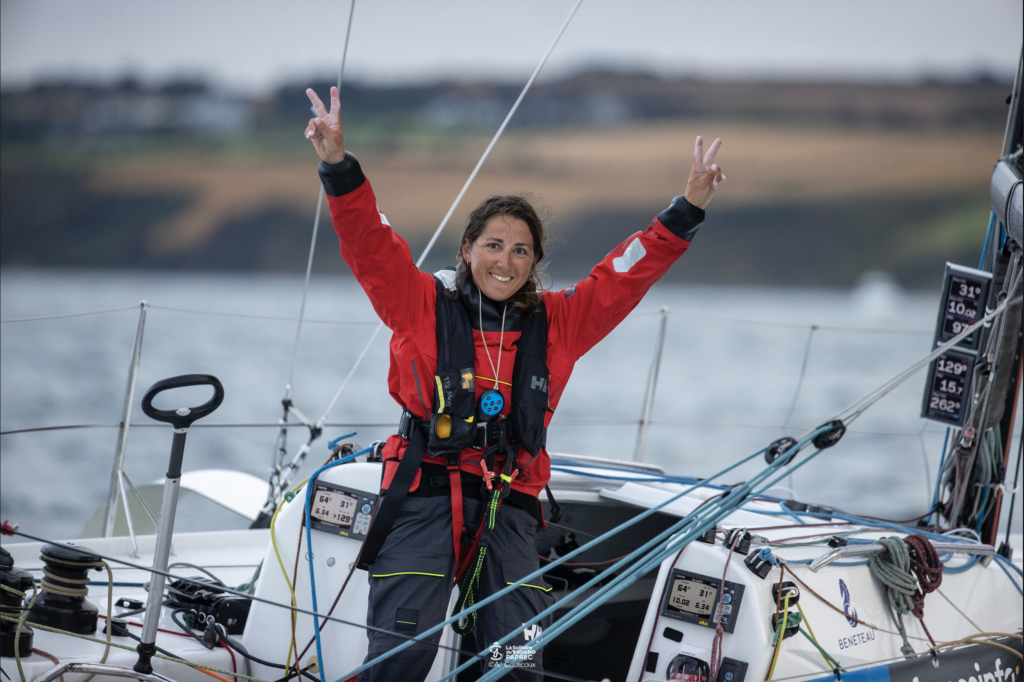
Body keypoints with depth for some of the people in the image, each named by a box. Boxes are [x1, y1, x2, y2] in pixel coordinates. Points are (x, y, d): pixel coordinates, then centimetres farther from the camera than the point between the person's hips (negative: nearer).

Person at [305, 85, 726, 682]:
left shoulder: (556, 323, 12)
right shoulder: (424, 304, 4)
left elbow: (624, 276, 11)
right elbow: (369, 244, -5)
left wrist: (687, 212, 3)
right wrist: (340, 168, -19)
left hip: (508, 505, 3)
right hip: (427, 493, -3)